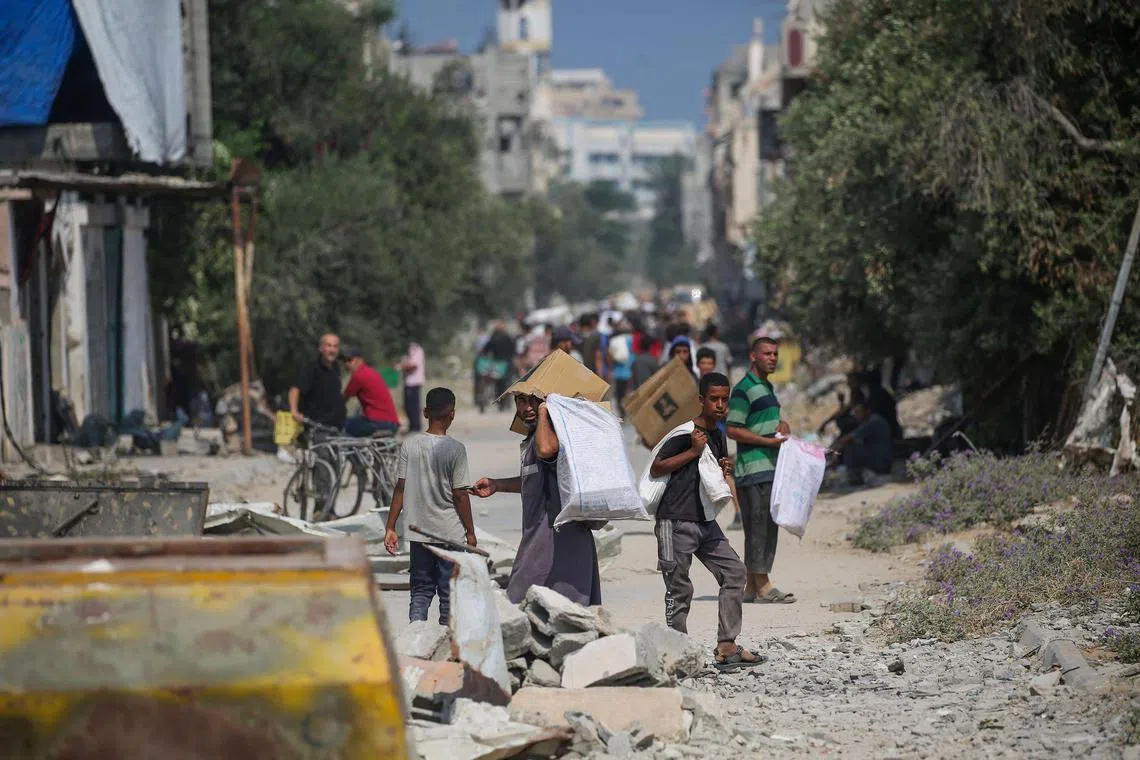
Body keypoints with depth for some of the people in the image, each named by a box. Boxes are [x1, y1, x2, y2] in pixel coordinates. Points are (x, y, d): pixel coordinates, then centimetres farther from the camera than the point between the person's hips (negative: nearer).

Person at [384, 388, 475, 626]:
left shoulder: (409, 446, -1)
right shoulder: (455, 449, -10)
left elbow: (400, 489, 0)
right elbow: (460, 495, -9)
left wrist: (390, 528, 7)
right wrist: (471, 532, 1)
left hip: (419, 532, 3)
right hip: (450, 533, -3)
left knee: (421, 590, 11)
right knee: (449, 592, 5)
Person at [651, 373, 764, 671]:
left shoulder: (719, 437, 12)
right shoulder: (685, 433, -11)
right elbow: (656, 468, -14)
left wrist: (725, 471, 2)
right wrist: (692, 452, -19)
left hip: (706, 522, 8)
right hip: (675, 523, -8)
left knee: (735, 572, 0)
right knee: (679, 590, -4)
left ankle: (726, 647, 2)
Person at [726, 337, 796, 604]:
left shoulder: (767, 387, 20)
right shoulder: (744, 389, -9)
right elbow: (733, 430, -15)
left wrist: (782, 425, 9)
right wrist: (770, 441, -17)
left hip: (771, 467, 10)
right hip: (753, 468, -10)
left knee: (769, 526, 9)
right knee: (758, 526, -10)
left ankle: (752, 587, 12)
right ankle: (762, 586, -10)